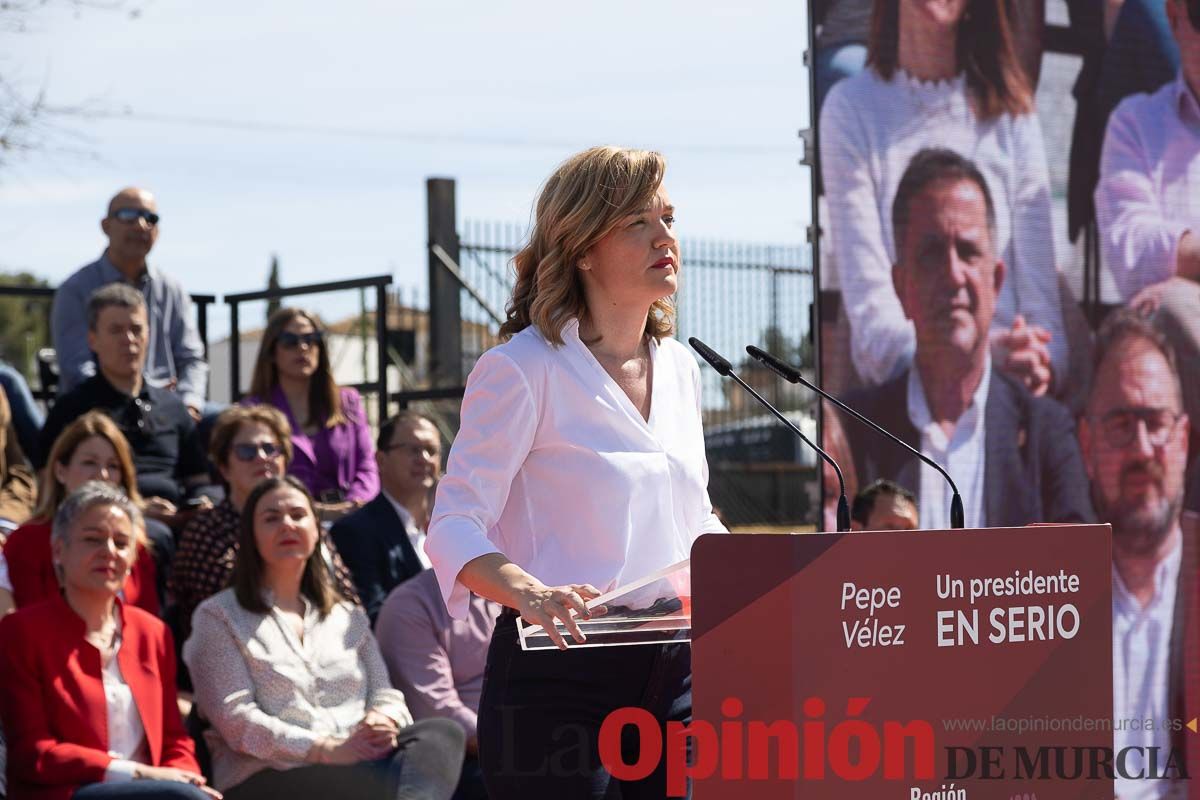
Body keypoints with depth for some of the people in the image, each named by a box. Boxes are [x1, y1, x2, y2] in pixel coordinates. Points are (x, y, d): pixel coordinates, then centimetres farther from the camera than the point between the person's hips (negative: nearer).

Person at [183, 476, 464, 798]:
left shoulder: (348, 617, 28)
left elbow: (385, 694, 18)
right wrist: (325, 749, -16)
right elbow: (234, 718, -3)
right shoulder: (219, 617, 11)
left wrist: (385, 720, -10)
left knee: (443, 733, -31)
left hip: (359, 764, 5)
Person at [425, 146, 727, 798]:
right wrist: (530, 592, -32)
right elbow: (454, 527, -14)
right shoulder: (525, 368, -8)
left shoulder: (678, 368, 14)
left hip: (673, 668, 6)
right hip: (560, 676, -6)